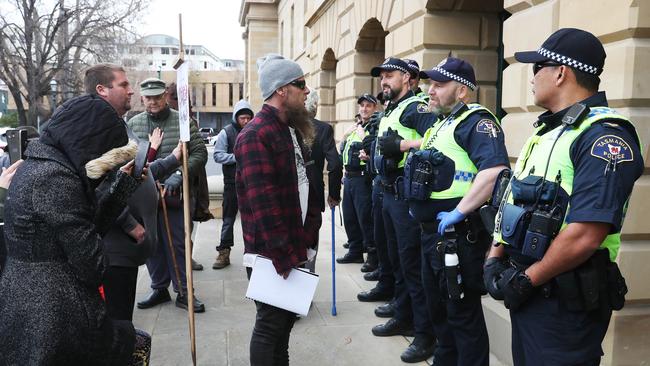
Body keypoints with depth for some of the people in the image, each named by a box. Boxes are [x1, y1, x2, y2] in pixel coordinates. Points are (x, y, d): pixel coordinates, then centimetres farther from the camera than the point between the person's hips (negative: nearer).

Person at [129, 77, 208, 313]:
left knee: (177, 244, 4)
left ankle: (183, 292, 15)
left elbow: (199, 154, -2)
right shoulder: (132, 124, 8)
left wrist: (179, 174, -14)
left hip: (174, 196, -3)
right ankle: (159, 288, 28)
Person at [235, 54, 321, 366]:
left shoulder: (293, 130, 12)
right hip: (270, 253, -9)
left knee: (286, 317, 20)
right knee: (270, 323, 4)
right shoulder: (255, 135, -18)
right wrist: (282, 256, -22)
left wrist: (310, 233, 8)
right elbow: (263, 203, -24)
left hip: (295, 245, 9)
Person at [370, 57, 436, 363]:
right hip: (388, 193, 10)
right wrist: (379, 153, 7)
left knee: (413, 264, -5)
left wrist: (402, 146, -26)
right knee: (396, 260, 18)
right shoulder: (388, 113, 18)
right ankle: (403, 318, 32)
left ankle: (426, 333, 5)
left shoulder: (415, 108, -11)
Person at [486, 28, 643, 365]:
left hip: (565, 300, -9)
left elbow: (586, 234, -26)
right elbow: (516, 202, 14)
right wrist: (496, 258, 3)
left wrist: (525, 279, -17)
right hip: (525, 288, 9)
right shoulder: (548, 129, 12)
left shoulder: (604, 136, -18)